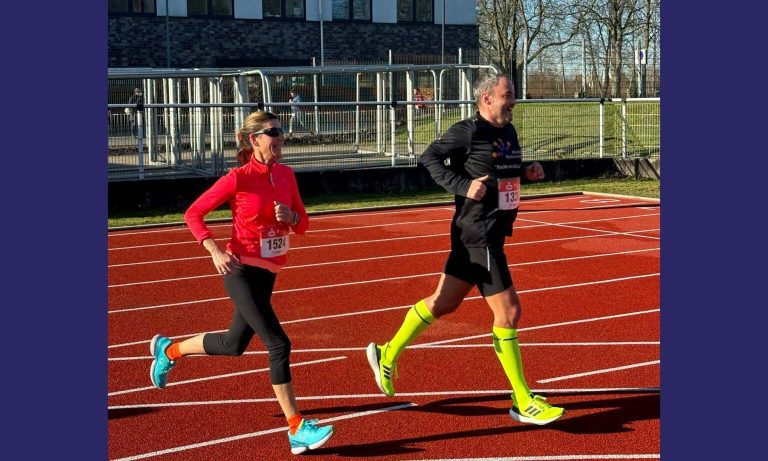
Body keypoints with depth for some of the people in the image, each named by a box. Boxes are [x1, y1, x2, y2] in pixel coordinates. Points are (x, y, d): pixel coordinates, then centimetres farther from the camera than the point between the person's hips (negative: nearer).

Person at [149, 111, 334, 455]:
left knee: (234, 344, 20)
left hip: (268, 272, 8)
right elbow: (193, 214, -8)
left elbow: (303, 224, 9)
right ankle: (298, 431, -8)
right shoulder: (238, 178, -14)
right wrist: (215, 251, -19)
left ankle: (168, 350, 44)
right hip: (241, 271, -8)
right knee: (278, 344, -14)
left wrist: (291, 216, -13)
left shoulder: (286, 174, 3)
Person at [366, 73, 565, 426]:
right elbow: (429, 157, -10)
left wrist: (527, 171, 5)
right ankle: (523, 403, 3)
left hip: (493, 234, 9)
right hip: (478, 235, -9)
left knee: (444, 302, 17)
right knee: (508, 311, -6)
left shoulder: (508, 132, 12)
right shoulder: (468, 131, -13)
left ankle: (387, 355, 32)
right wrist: (463, 186, -20)